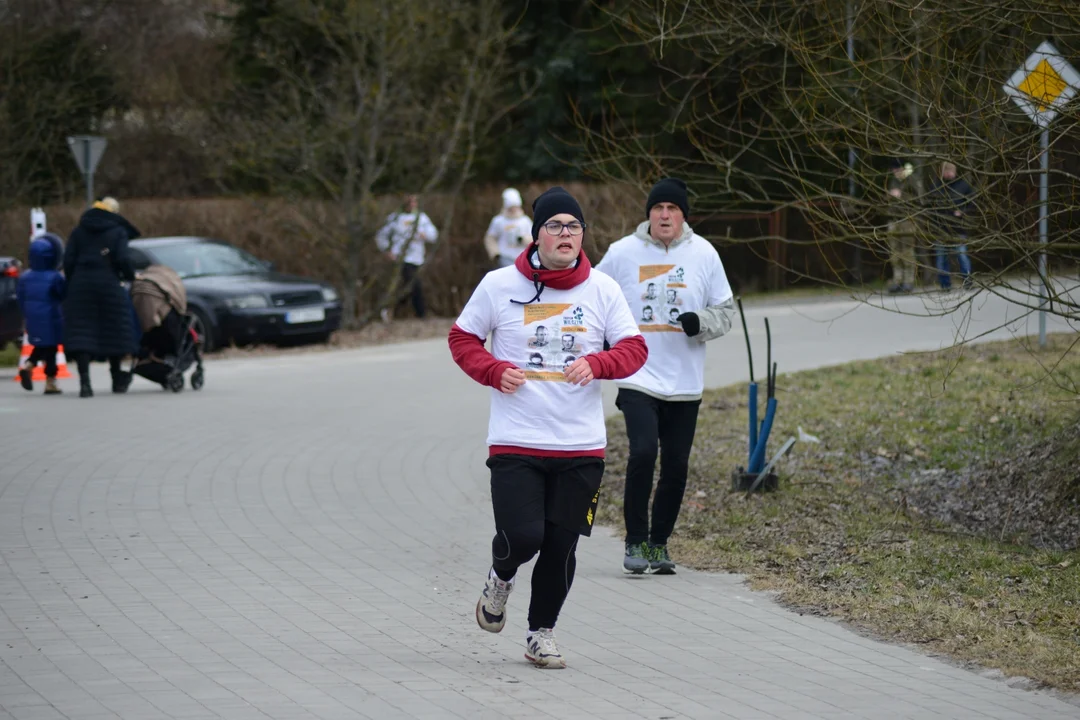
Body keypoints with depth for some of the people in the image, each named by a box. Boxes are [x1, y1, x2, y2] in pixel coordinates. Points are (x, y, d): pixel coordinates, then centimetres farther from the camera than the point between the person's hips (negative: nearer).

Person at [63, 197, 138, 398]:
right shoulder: (119, 232, 2)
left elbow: (68, 261, 3)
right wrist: (130, 276, 7)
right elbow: (122, 260, -10)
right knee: (114, 333, 13)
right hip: (109, 285, -2)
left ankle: (84, 381, -17)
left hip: (80, 285, 2)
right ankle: (117, 379, 25)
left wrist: (71, 284, 12)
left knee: (82, 334, -3)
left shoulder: (78, 232, 11)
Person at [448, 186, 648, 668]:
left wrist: (596, 364, -15)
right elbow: (462, 338, 10)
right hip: (514, 443, -2)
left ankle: (541, 633, 24)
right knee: (523, 537, -14)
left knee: (561, 546, 5)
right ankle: (501, 577, 22)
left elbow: (633, 348, 6)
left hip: (582, 447, 2)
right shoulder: (499, 285, 0)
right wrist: (495, 370, -8)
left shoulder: (602, 289, 4)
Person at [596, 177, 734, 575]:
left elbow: (724, 313, 7)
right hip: (637, 376, -2)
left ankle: (659, 542, 22)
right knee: (643, 452, -18)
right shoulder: (622, 252, -1)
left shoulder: (704, 254, 2)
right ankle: (636, 540, -5)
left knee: (676, 466, 6)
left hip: (685, 382, 2)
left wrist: (699, 322, -13)